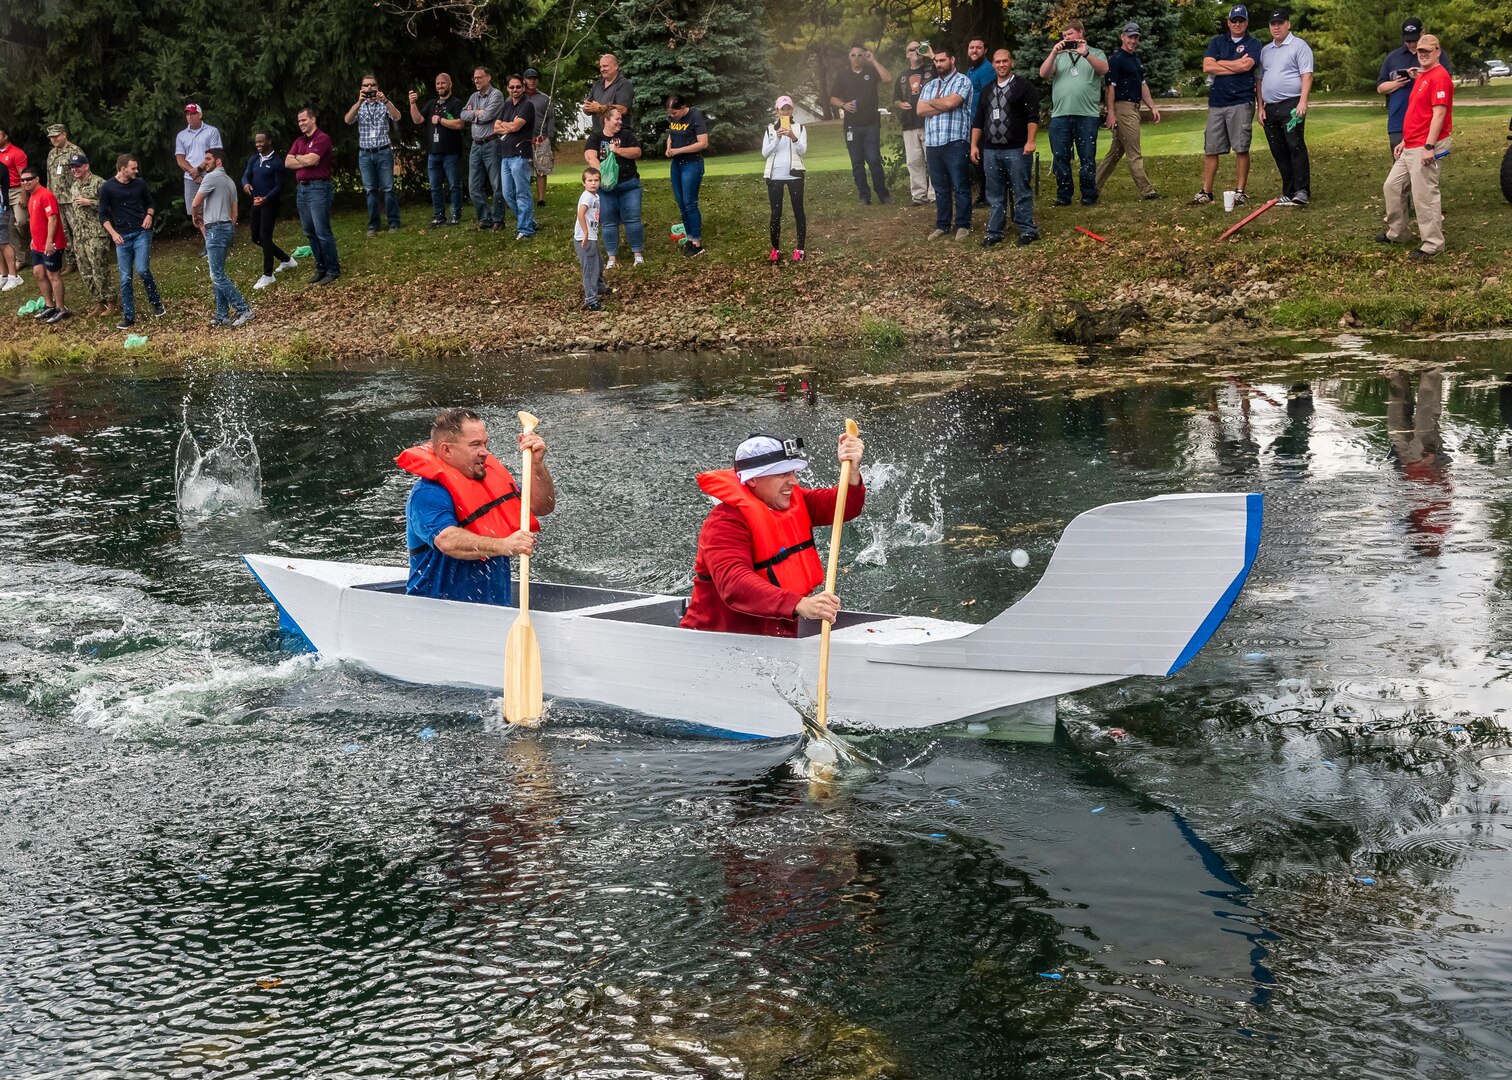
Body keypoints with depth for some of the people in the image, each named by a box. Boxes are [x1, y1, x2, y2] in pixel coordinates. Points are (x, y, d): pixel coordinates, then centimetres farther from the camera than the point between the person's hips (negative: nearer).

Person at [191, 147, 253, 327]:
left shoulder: (211, 177, -10)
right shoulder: (230, 182, 19)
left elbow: (195, 204, -10)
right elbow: (234, 213, 19)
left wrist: (196, 217, 10)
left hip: (215, 229, -10)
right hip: (227, 227, 10)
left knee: (217, 276, -11)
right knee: (217, 275, 11)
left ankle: (243, 310, -16)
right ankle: (223, 316, 9)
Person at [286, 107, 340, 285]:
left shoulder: (322, 138, -7)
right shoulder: (299, 141, 17)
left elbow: (310, 159, -18)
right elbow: (287, 163, 6)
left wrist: (297, 157, 2)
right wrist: (306, 160, -7)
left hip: (318, 188, -8)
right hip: (301, 188, 8)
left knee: (322, 232, -9)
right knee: (310, 232, 9)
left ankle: (333, 270, -4)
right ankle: (321, 268, 16)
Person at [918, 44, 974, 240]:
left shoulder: (962, 81, 0)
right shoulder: (929, 86, 18)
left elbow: (950, 102, -15)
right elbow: (920, 110, 4)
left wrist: (931, 102, 3)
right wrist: (943, 106, -7)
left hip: (955, 142, -6)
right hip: (933, 143, 6)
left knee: (960, 186, -2)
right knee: (940, 187, 10)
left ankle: (963, 225, 4)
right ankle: (942, 225, 16)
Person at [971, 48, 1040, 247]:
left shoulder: (1024, 86, 0)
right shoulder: (987, 90, 17)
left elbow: (1033, 116, -7)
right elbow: (978, 121, 19)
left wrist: (1030, 141, -17)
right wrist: (974, 145, 12)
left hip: (1017, 149, -5)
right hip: (991, 150, 5)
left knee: (1022, 192, -3)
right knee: (995, 195, 8)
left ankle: (1028, 230, 1)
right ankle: (994, 232, 13)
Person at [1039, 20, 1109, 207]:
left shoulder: (1095, 54, 10)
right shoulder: (1059, 55, 17)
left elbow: (1103, 69, -10)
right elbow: (1043, 73, 3)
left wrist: (1085, 54, -22)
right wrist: (1053, 54, -11)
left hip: (1087, 115, -3)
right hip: (1059, 115, 3)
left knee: (1087, 158, 0)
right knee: (1060, 158, 2)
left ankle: (1089, 195, 7)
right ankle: (1064, 195, 10)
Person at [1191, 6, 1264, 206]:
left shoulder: (1253, 43, 4)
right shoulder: (1217, 42, 14)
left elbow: (1245, 65, -14)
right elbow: (1207, 67, -1)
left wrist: (1220, 63, -1)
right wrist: (1237, 66, -6)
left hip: (1242, 103, -4)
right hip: (1216, 103, 4)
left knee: (1241, 149, -3)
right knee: (1210, 150, 3)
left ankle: (1240, 192, 3)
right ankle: (1205, 192, 8)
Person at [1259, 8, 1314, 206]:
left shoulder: (1298, 46, -1)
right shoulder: (1265, 50, 19)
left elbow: (1306, 75, -9)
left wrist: (1302, 101, -20)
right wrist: (1261, 107, 11)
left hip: (1291, 106, -7)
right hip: (1271, 108, 7)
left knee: (1296, 146, -16)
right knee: (1279, 153, 6)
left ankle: (1302, 191, -18)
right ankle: (1289, 193, 10)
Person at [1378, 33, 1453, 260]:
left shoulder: (1440, 77, -13)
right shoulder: (1421, 77, 18)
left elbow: (1439, 114, -19)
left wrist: (1429, 146, -24)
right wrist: (1405, 141, 22)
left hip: (1426, 148, -10)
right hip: (1410, 147, 10)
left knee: (1424, 195, -9)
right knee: (1392, 186, 16)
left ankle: (1433, 244, -3)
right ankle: (1396, 233, 29)